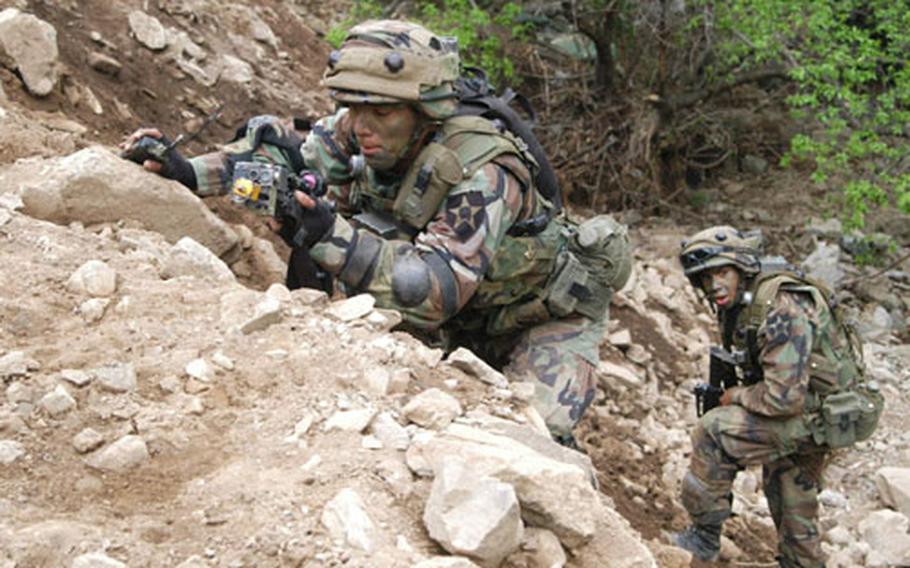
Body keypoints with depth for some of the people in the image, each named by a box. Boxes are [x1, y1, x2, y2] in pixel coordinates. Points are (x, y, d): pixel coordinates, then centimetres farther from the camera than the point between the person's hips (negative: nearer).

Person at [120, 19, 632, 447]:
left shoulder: (483, 176, -38)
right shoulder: (361, 134, -19)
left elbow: (435, 291, -48)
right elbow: (279, 151, -10)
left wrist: (329, 235, -58)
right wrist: (188, 172, -26)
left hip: (551, 311, -6)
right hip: (470, 319, 7)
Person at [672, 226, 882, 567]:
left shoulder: (781, 310, -30)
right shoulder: (738, 303, 1)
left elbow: (783, 397, -33)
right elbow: (759, 370, 17)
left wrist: (736, 396, -16)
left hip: (829, 416, -10)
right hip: (804, 405, 10)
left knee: (714, 431, -18)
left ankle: (704, 536, -6)